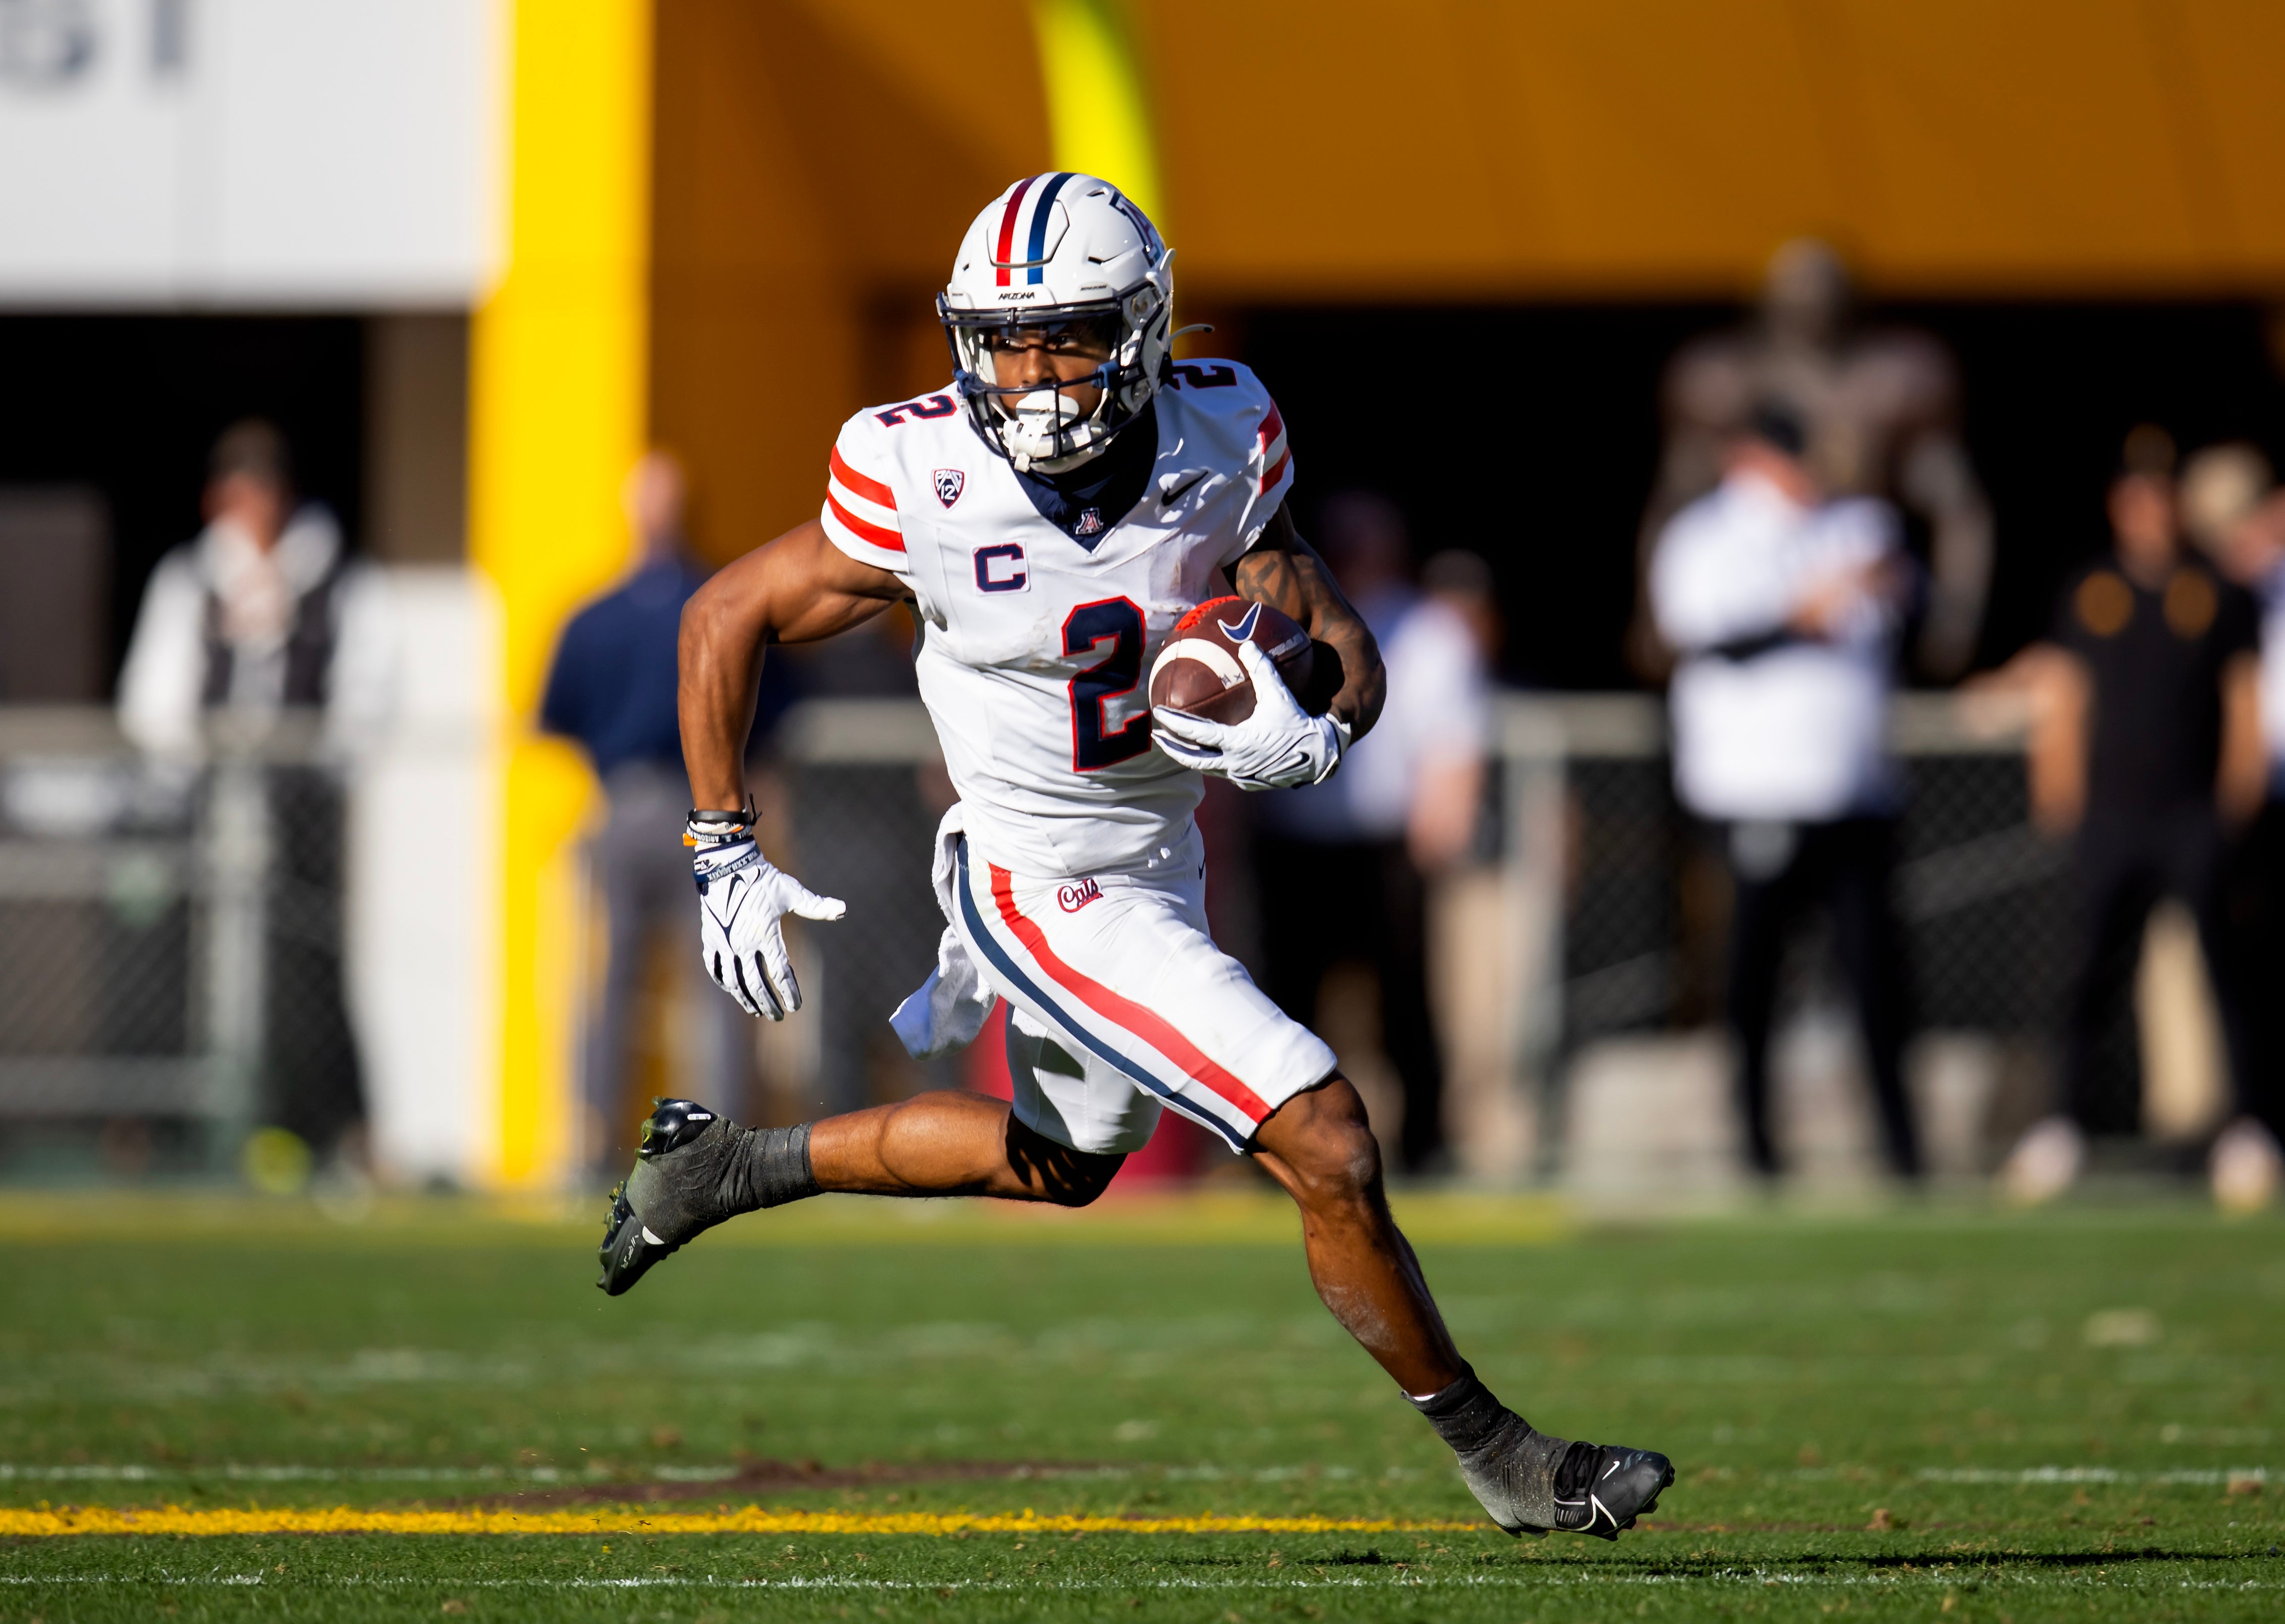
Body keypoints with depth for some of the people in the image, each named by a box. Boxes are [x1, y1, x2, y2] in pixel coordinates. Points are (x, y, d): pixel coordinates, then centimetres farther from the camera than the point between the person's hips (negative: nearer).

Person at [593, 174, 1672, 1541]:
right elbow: (728, 621, -9)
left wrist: (1323, 721, -25)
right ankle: (1498, 1455, 6)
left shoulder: (1225, 440, -15)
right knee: (1328, 1146, -12)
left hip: (1160, 864, 6)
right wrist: (728, 858, -10)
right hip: (1048, 898, -6)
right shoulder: (927, 484, -24)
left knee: (1061, 1162, 31)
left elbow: (1315, 611, -2)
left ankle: (734, 1166, 47)